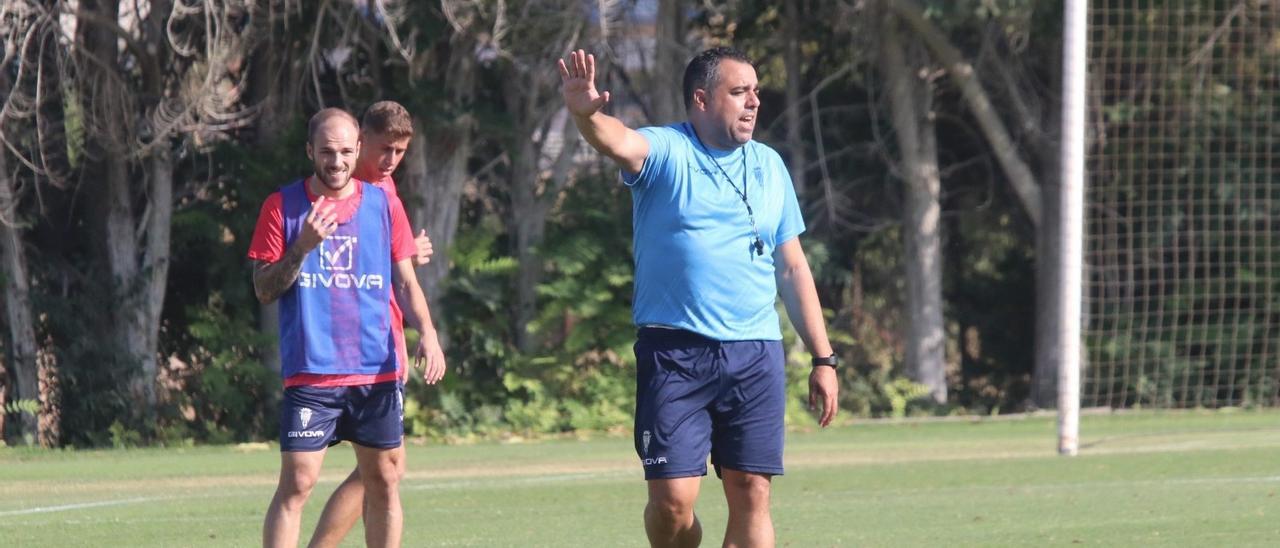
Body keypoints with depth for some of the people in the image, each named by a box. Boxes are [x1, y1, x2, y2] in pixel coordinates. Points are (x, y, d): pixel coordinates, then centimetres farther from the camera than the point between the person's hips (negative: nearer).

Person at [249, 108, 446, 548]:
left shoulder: (383, 205, 9)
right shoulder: (282, 206, 1)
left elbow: (406, 283, 13)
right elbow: (264, 290, -1)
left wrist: (427, 334, -4)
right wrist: (303, 247, -16)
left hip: (378, 374, 3)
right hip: (310, 375, -3)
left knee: (384, 483, 6)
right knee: (296, 484, -10)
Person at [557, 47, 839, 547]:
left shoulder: (769, 164, 14)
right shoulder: (665, 152, -1)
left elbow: (792, 268, 17)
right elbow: (619, 142, -25)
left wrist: (822, 358, 14)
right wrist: (586, 114, -49)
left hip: (756, 356, 4)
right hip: (674, 355, -4)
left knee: (751, 494, -1)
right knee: (672, 499, -8)